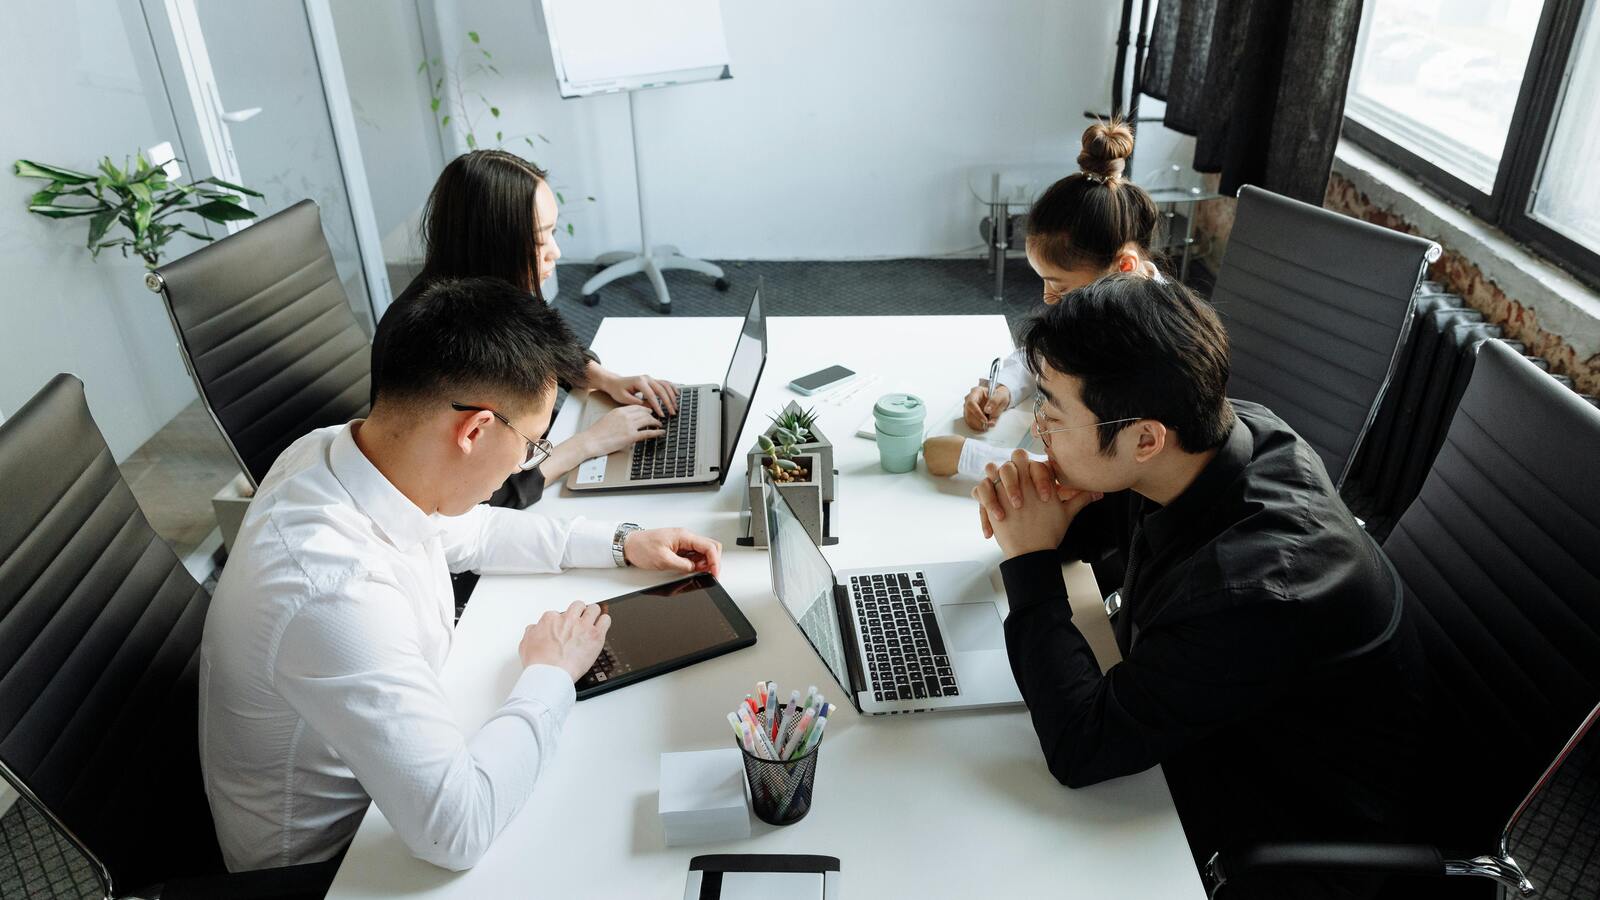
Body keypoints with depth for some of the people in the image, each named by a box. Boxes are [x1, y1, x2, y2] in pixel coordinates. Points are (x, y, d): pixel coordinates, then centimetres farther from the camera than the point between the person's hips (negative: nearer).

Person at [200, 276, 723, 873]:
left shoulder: (339, 448, -13)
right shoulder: (334, 592, -39)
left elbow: (464, 531, 8)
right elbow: (456, 831, -36)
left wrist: (620, 542, 3)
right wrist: (551, 675, -22)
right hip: (325, 852, -7)